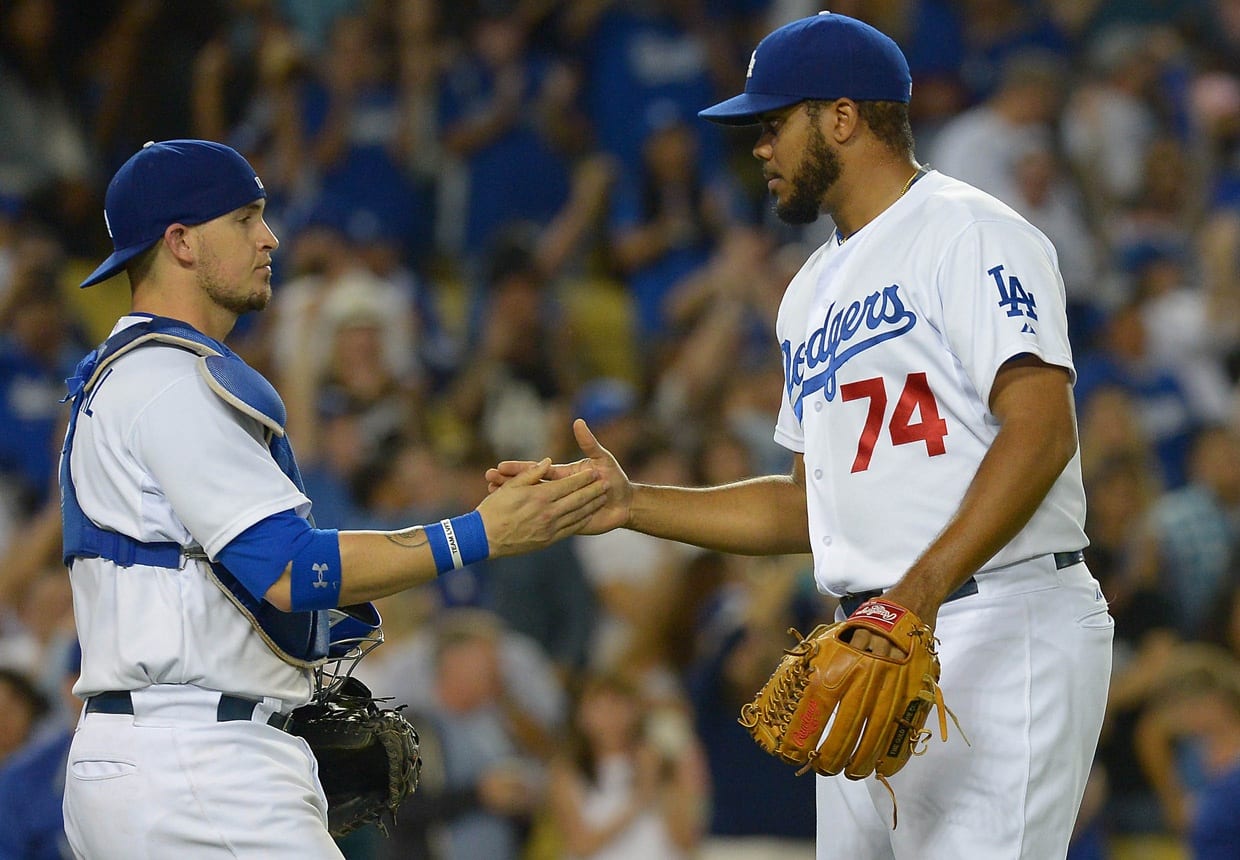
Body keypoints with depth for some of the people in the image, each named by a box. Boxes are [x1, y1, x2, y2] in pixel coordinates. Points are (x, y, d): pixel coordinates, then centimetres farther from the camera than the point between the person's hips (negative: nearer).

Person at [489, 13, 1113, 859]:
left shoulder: (969, 234, -6)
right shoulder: (813, 292, 23)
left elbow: (1042, 431, -19)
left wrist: (922, 588, -30)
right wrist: (633, 504, 15)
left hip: (1000, 628, -9)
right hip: (872, 642, 9)